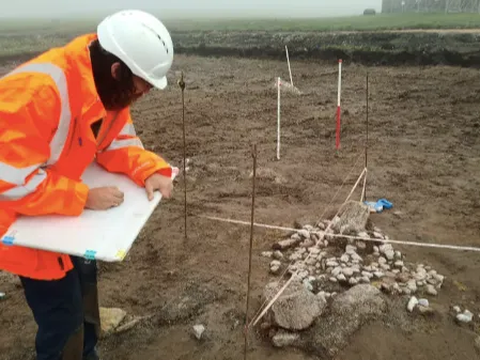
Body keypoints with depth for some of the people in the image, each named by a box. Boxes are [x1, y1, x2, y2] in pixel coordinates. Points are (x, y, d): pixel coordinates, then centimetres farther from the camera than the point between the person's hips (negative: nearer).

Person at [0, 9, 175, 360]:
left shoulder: (108, 86, -9)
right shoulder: (37, 91, -36)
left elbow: (118, 142, 0)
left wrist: (150, 171, -18)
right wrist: (85, 198, -30)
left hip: (61, 206, 9)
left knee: (83, 274, 21)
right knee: (63, 313, -2)